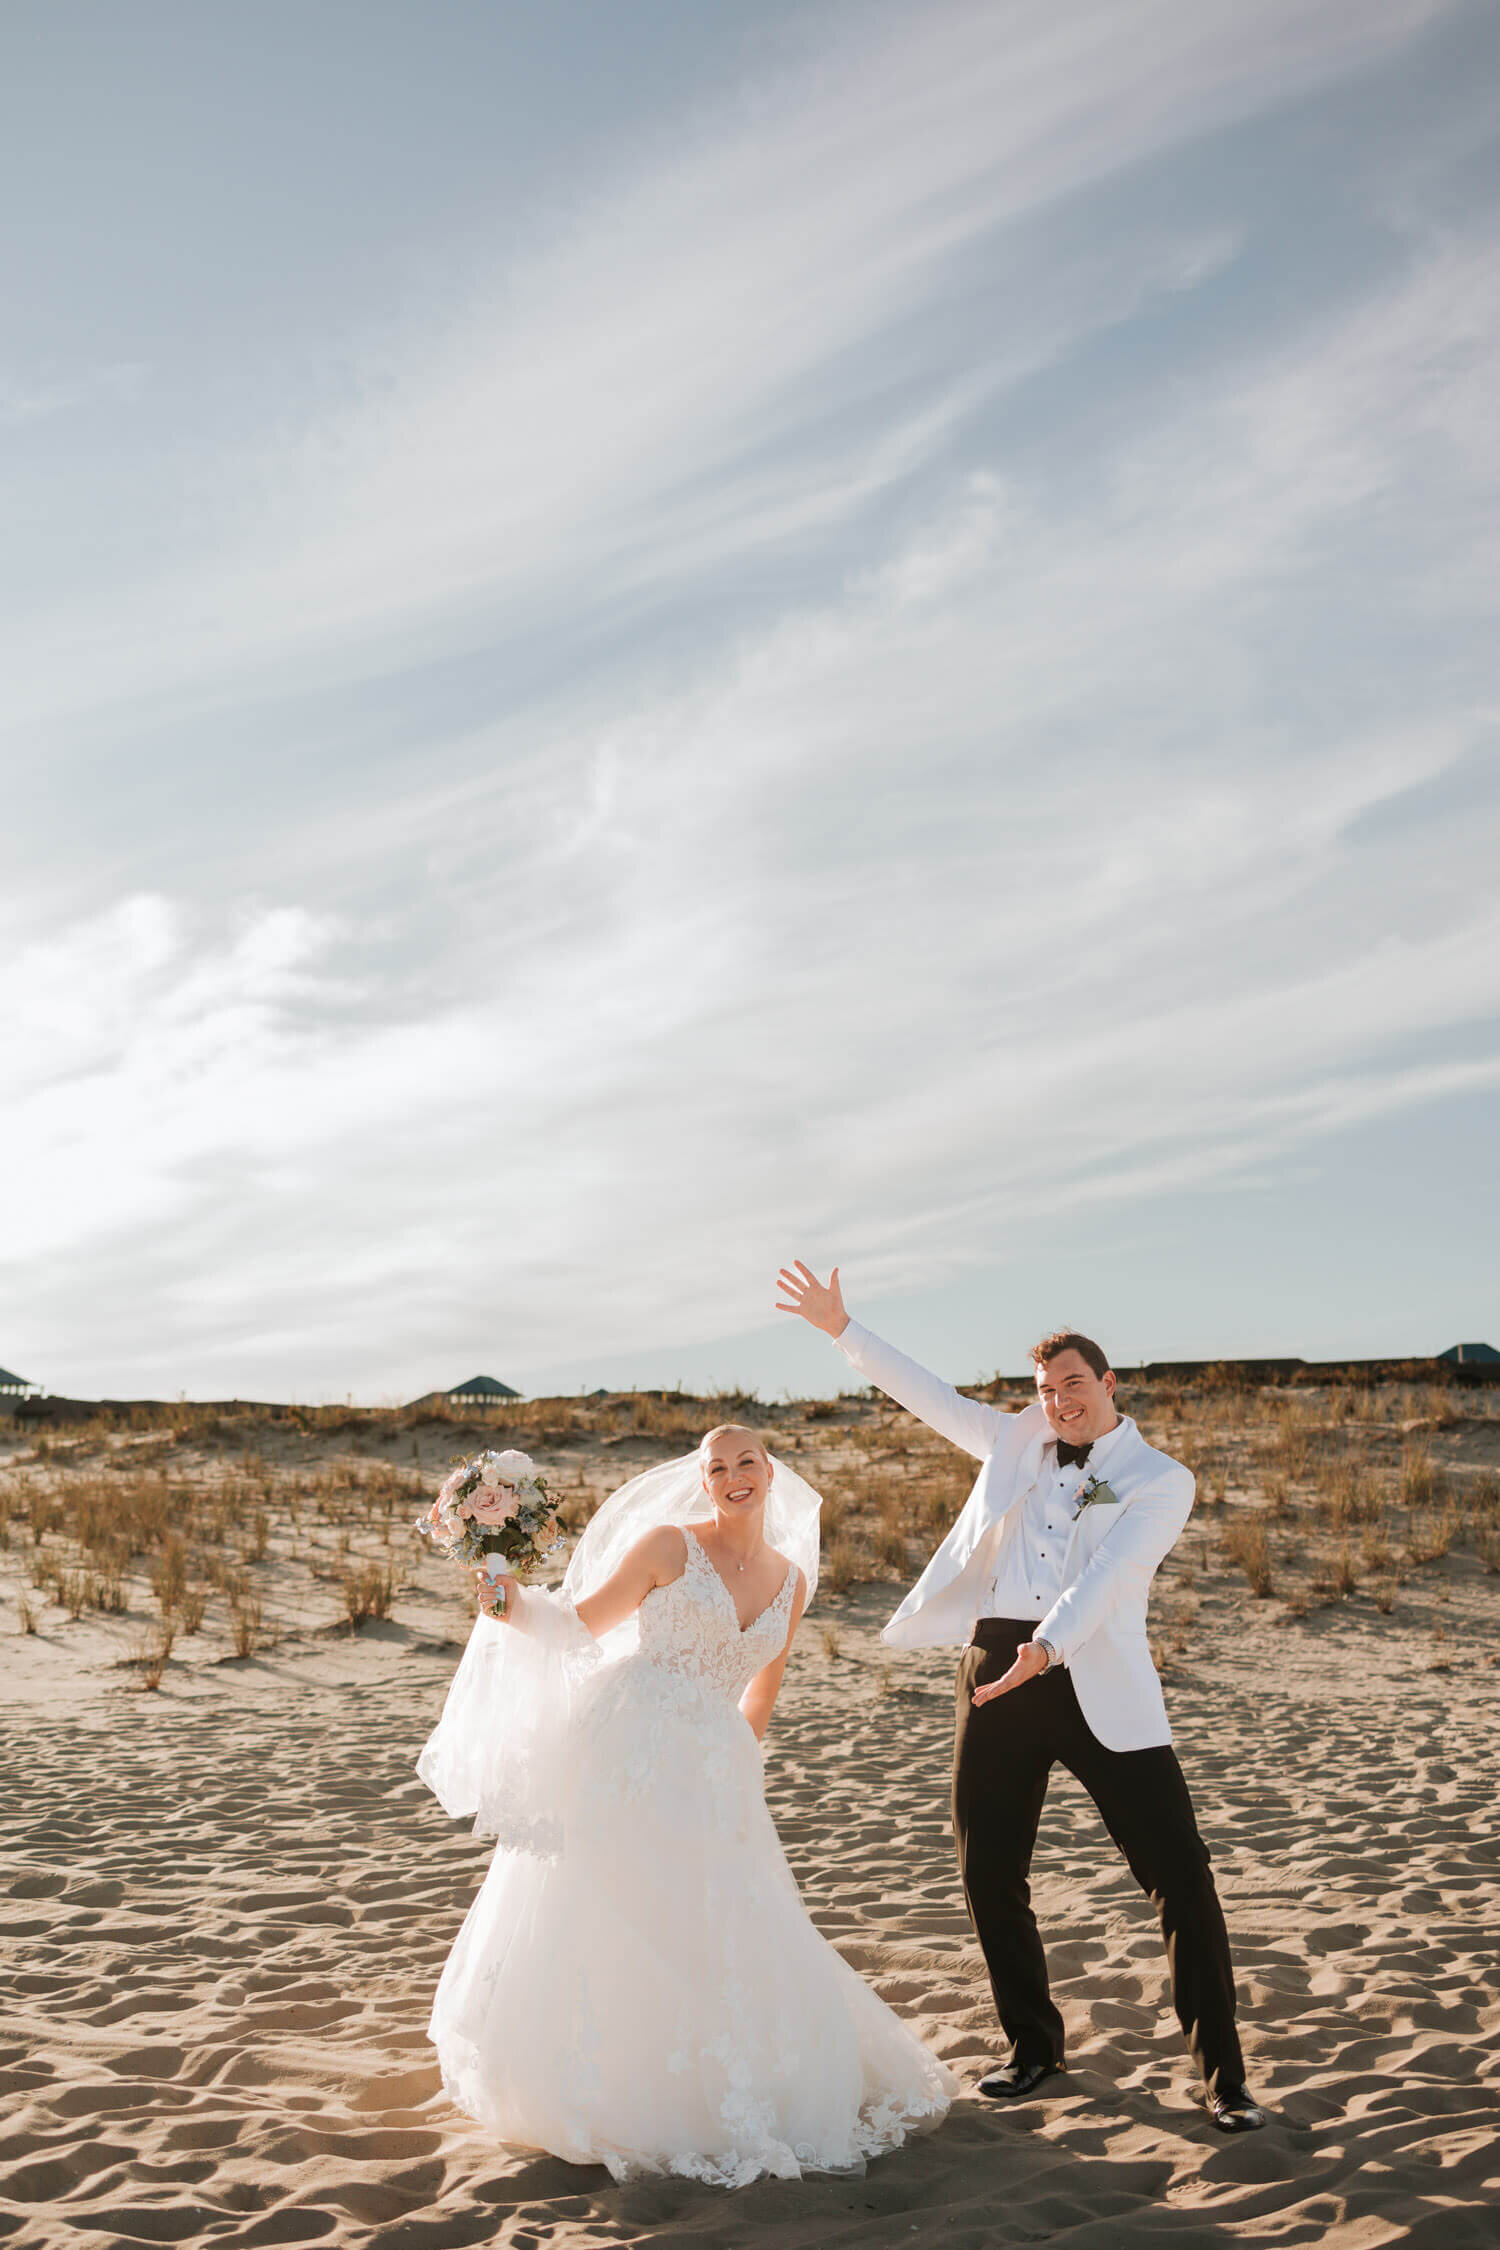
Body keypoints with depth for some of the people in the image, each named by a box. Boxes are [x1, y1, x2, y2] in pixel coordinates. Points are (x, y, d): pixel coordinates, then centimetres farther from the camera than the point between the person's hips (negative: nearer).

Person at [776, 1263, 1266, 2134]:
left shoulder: (1162, 1480, 0)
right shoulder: (1018, 1443, 14)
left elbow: (1107, 1573, -15)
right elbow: (930, 1396, 19)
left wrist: (1049, 1646, -30)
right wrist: (841, 1327, 17)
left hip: (1100, 1686, -4)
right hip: (994, 1669, 5)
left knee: (1182, 1876, -6)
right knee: (990, 1874, 9)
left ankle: (1224, 2075, 6)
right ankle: (1035, 2046, 29)